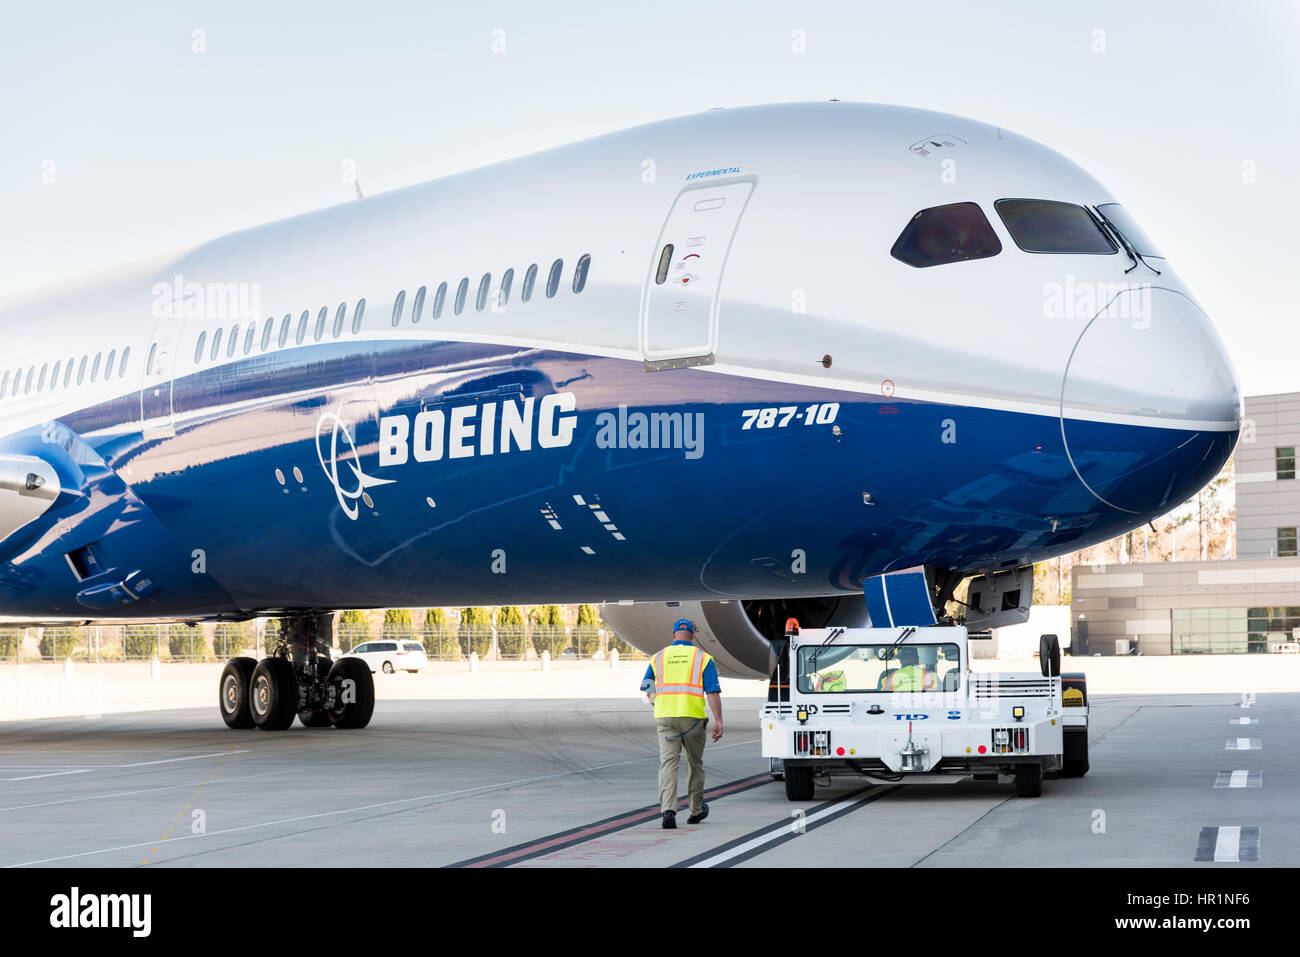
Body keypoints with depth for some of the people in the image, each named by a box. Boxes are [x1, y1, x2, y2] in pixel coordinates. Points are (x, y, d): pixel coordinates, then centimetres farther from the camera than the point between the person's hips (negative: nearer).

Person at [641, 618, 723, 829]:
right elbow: (713, 691, -4)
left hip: (665, 717, 1)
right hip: (693, 717, -1)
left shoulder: (659, 658, 10)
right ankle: (696, 811, 26)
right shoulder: (703, 657, 4)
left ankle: (668, 809, -24)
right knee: (694, 763, 15)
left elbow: (647, 689, 16)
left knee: (668, 763, -5)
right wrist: (718, 721, -6)